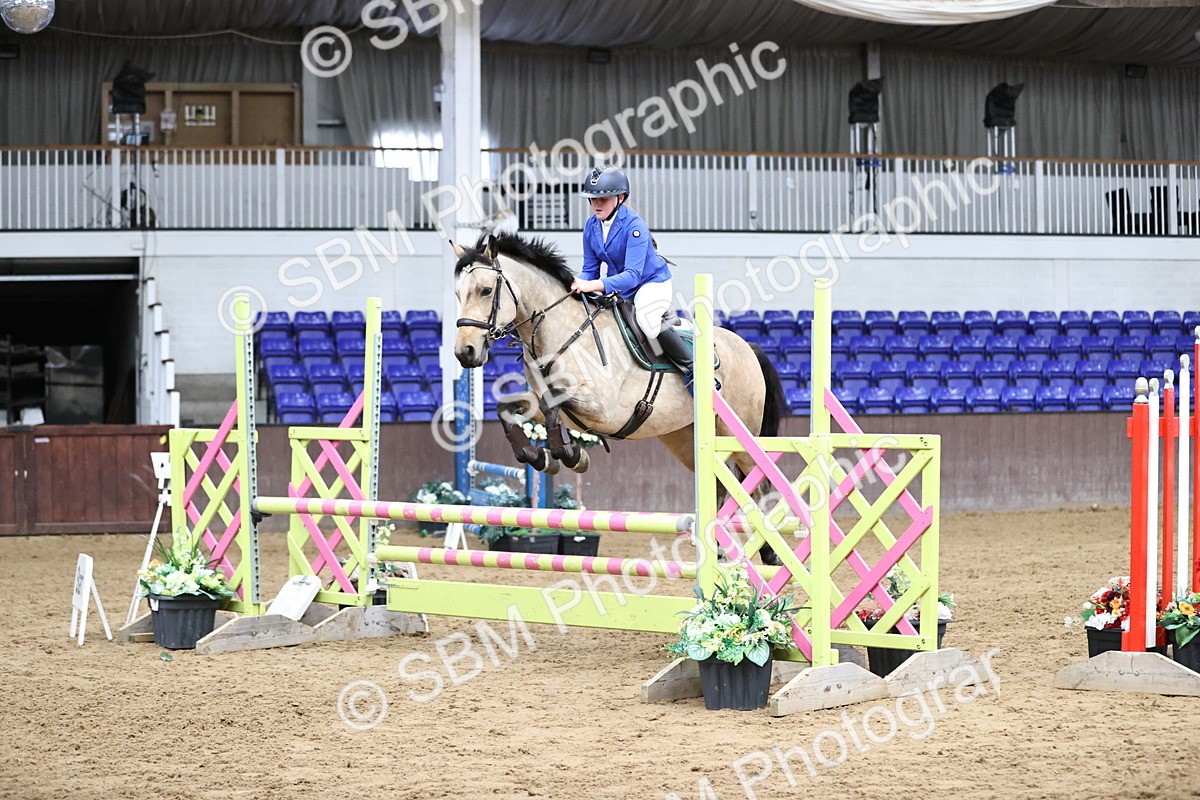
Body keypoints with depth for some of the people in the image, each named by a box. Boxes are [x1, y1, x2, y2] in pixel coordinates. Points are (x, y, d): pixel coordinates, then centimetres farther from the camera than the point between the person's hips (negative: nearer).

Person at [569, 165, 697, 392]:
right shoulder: (591, 226, -6)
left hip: (652, 282, -8)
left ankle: (692, 368, -24)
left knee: (647, 317, -36)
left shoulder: (634, 226, -27)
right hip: (618, 286, 8)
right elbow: (590, 269, -1)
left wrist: (594, 285, -48)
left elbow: (632, 275, -35)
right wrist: (580, 284, -26)